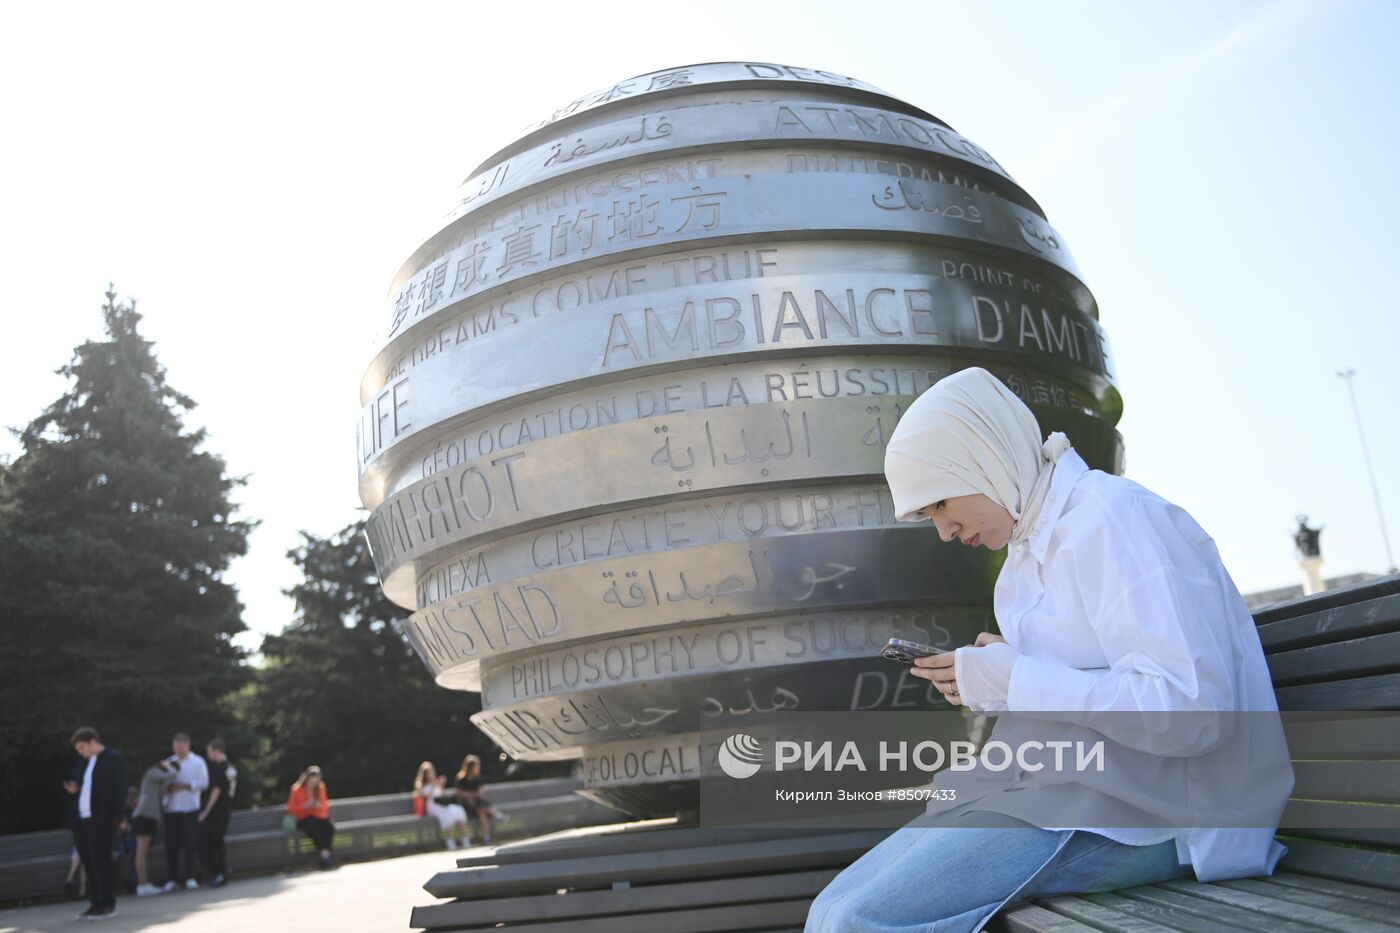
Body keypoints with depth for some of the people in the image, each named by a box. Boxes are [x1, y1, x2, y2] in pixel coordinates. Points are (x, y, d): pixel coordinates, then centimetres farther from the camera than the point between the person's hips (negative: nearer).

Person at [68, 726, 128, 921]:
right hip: (84, 819, 8)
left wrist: (117, 817, -17)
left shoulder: (113, 758, -6)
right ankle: (95, 904, 16)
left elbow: (120, 788, -12)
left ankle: (108, 905, -1)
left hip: (102, 820, -8)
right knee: (89, 863, 9)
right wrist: (76, 790, 7)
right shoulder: (87, 762, 19)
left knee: (100, 862, -7)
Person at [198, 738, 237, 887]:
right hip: (226, 810, 9)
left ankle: (217, 872, -7)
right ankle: (223, 874, 10)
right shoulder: (232, 768, 12)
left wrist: (206, 811, -13)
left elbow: (216, 791, -17)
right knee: (218, 842, 15)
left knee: (203, 843, -2)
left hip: (215, 812, -9)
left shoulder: (220, 768, -14)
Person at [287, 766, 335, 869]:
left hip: (319, 816, 3)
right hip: (304, 819, -3)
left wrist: (318, 805, -8)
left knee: (330, 827, -32)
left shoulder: (320, 788, 9)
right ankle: (323, 853, -40)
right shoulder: (297, 790, -2)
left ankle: (327, 854, -33)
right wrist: (305, 806, -14)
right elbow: (291, 809, 0)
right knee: (314, 826, -39)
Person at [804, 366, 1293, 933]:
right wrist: (984, 678, 4)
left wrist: (1012, 679, -16)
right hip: (1056, 787, 9)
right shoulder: (1032, 547, 17)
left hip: (1136, 811, -9)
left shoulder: (1111, 516, -12)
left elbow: (1192, 708, -21)